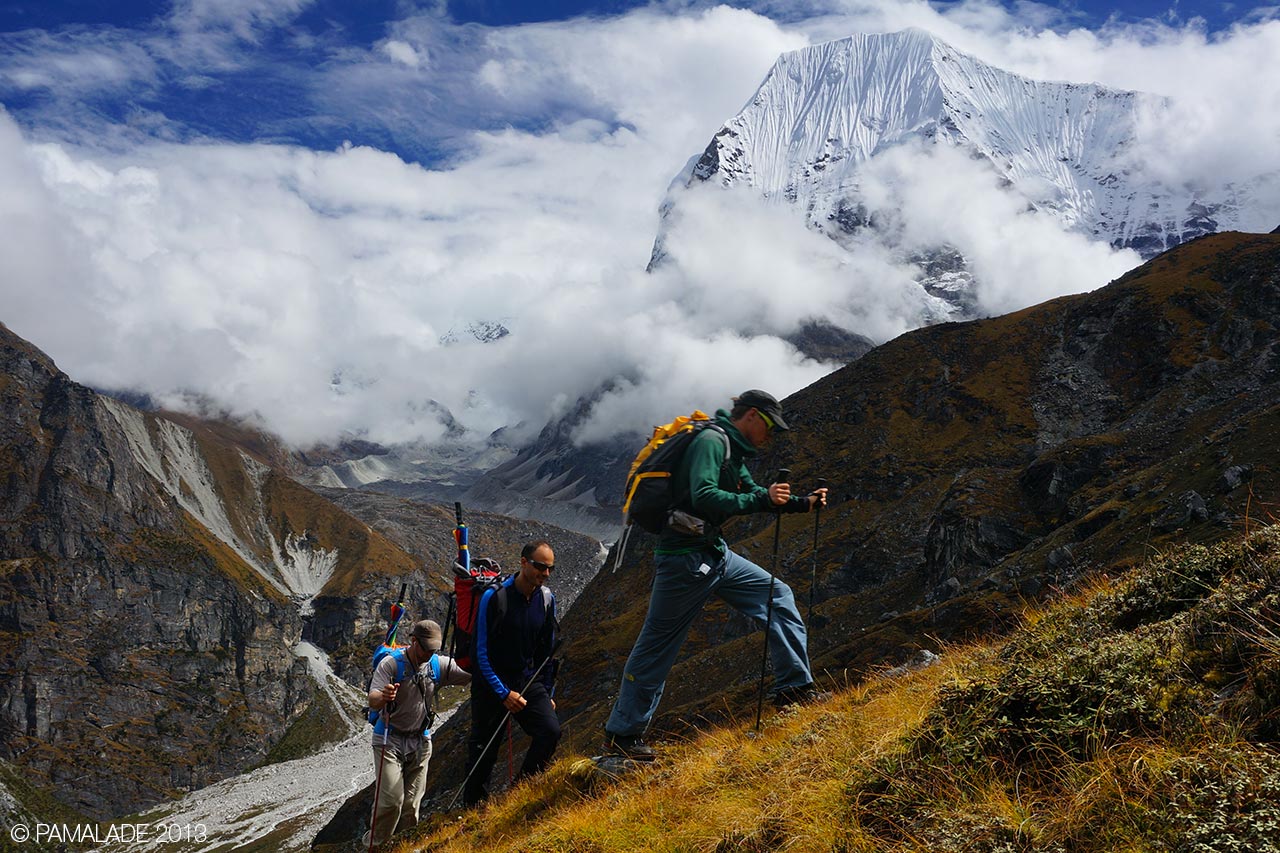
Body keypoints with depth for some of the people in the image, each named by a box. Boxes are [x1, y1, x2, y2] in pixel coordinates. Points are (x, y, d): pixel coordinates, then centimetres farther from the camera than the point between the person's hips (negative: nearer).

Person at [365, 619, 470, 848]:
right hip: (389, 739, -4)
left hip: (420, 741, 4)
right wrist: (383, 696, -51)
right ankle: (374, 845, 1)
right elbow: (372, 701, -27)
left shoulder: (438, 664, -4)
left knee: (412, 804, 5)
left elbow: (473, 673, -8)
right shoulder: (391, 663, -16)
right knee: (391, 799, -14)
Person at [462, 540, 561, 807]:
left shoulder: (547, 599, -1)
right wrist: (504, 693, -16)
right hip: (492, 683, -4)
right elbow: (482, 653, -14)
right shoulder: (494, 597, -17)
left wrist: (547, 693, 10)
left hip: (528, 680, 4)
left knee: (551, 730, -16)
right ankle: (473, 808, 24)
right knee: (484, 751, 2)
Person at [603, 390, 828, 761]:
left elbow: (752, 492, 27)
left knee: (778, 595, 8)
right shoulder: (711, 441, -15)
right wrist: (763, 500, -25)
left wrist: (802, 503, 17)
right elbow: (704, 497, -28)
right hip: (685, 559, -10)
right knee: (657, 646, -1)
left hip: (714, 555, 10)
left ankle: (795, 688, 11)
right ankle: (621, 735, 9)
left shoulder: (732, 451, 15)